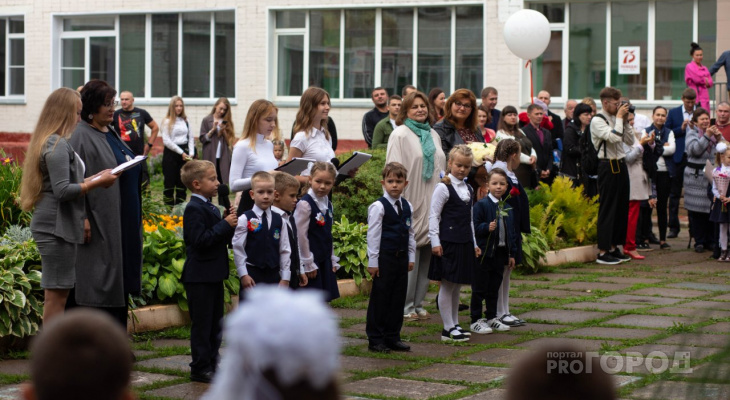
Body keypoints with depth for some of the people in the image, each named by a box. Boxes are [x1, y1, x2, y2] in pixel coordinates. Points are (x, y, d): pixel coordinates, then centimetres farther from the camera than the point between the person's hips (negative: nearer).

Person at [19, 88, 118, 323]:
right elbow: (62, 191, -22)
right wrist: (97, 182, -15)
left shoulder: (50, 142, 17)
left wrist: (94, 178, 15)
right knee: (56, 296, -6)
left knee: (57, 295, 13)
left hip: (54, 226, 10)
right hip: (56, 227, -10)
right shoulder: (58, 145, -15)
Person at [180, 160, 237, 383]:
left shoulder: (211, 209, 14)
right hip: (200, 276, -9)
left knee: (215, 323, 14)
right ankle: (200, 368, 3)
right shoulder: (194, 209, -15)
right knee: (202, 324, -3)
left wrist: (229, 223, 0)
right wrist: (225, 225, -21)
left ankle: (212, 363, 22)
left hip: (214, 275, 9)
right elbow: (200, 240, -25)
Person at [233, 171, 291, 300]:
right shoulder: (245, 219, -6)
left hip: (273, 275, 4)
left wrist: (285, 277, 3)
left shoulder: (279, 220, 4)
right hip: (252, 274, -4)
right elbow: (238, 248, -6)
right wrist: (243, 274, -9)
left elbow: (285, 250, 6)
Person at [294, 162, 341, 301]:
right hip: (311, 261, -8)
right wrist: (308, 264, -14)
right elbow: (301, 235, -16)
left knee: (323, 298, 11)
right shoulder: (305, 204, -15)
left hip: (324, 260, 8)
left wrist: (333, 260, 14)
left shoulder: (328, 204, 10)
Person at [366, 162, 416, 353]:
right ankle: (375, 339, 6)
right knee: (380, 298, -1)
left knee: (398, 298, 10)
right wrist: (373, 261, -12)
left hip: (402, 258, 6)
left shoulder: (407, 207, 10)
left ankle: (392, 337, 19)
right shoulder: (378, 207, -9)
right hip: (385, 258, -6)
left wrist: (411, 257, 13)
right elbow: (373, 235, -10)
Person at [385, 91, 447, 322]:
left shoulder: (433, 135, 17)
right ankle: (405, 306, 0)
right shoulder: (400, 135, -3)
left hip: (431, 204, 6)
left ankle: (418, 303, 14)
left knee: (426, 255, 7)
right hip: (411, 204, -6)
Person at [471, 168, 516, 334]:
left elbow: (511, 232, 16)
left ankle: (492, 317, 24)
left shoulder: (508, 208, 11)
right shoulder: (481, 205, -9)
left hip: (501, 253, 6)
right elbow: (475, 227, -14)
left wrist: (511, 254, 14)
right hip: (484, 252, -6)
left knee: (494, 288, 14)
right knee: (479, 288, 1)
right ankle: (476, 320, 7)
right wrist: (487, 227, -31)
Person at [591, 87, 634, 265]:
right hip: (608, 166, -8)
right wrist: (620, 117, -13)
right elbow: (614, 137, -24)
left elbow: (630, 141, 13)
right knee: (607, 209, -5)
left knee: (622, 207, 11)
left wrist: (626, 121, 5)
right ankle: (603, 252, -1)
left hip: (620, 165, 8)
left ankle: (614, 247, 20)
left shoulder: (616, 119, 13)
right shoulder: (597, 121, -11)